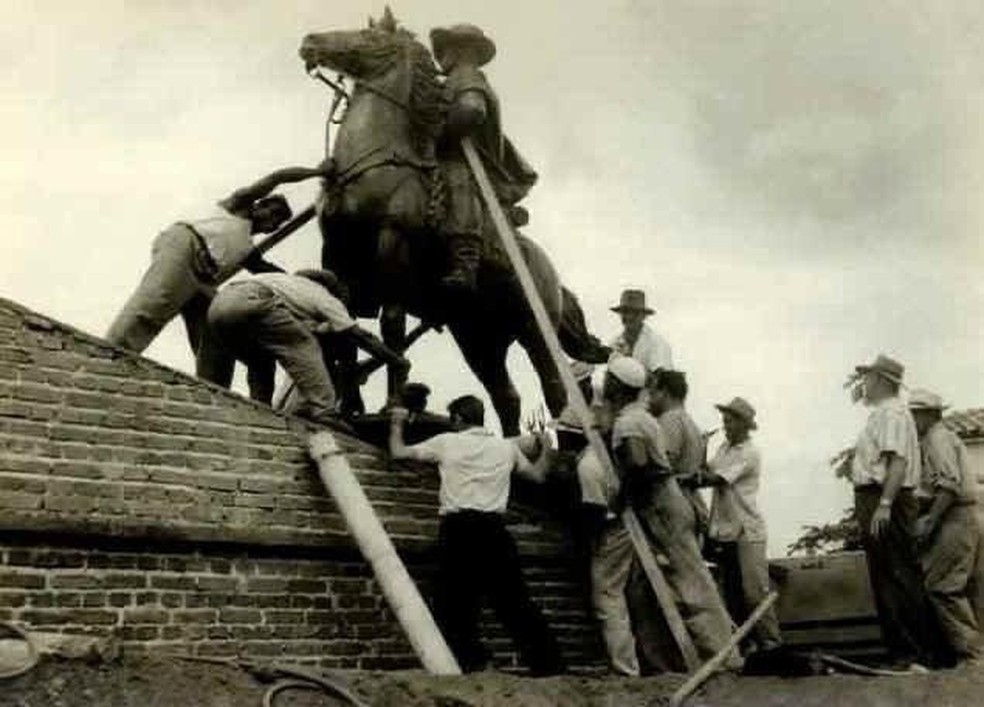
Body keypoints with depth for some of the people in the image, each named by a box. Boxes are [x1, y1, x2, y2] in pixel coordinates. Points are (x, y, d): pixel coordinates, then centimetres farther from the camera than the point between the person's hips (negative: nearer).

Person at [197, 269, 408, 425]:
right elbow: (360, 335, 17)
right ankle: (320, 412, -11)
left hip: (219, 302, 8)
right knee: (304, 348, 0)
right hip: (252, 300, -8)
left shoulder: (292, 284, 39)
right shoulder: (325, 297, 20)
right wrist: (398, 361, 22)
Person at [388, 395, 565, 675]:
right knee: (515, 602, 8)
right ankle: (549, 665, 8)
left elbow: (398, 452, 13)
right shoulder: (507, 446, 14)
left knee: (454, 605, 4)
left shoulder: (446, 442, 6)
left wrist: (397, 424, 32)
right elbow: (538, 475, 27)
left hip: (457, 528, -3)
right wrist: (545, 447, 45)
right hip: (494, 529, 3)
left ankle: (471, 666, -2)